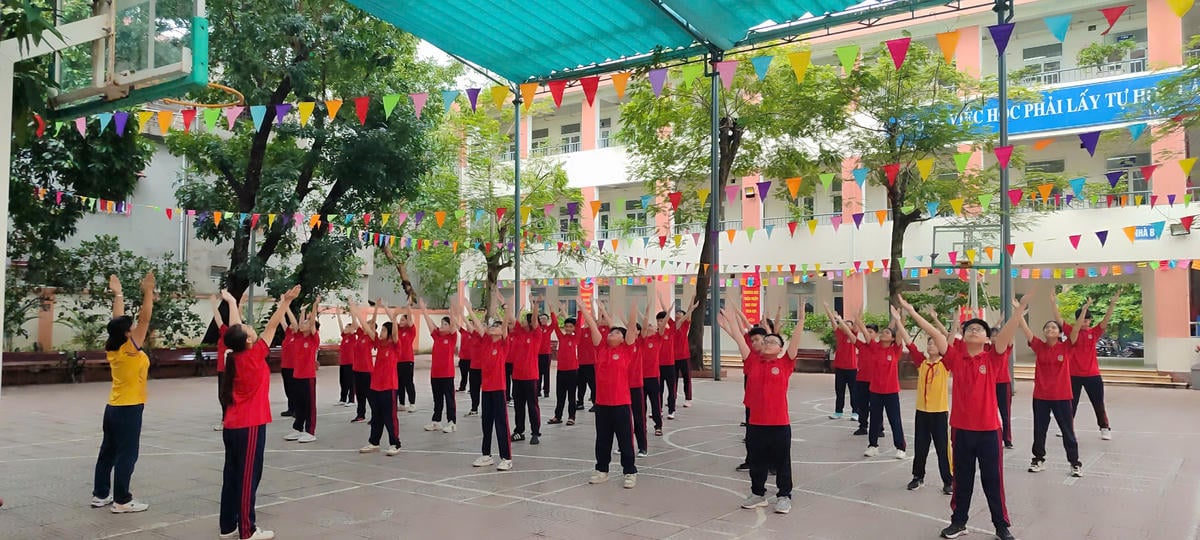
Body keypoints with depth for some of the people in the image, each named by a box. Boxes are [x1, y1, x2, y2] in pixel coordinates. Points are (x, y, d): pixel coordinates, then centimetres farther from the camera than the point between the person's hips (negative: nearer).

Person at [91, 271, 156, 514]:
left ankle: (100, 495, 23)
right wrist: (148, 292, -20)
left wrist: (118, 294, 18)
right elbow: (145, 318, -21)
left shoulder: (113, 348, 2)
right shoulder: (131, 349, -17)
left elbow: (118, 320, 12)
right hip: (129, 410, -8)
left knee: (108, 452, 14)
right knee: (126, 455, -2)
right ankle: (121, 501, 2)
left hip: (114, 407, 8)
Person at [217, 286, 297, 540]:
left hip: (232, 427, 8)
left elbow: (234, 327, 16)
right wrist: (286, 302, -15)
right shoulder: (253, 357, -15)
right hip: (249, 428, -8)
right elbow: (271, 327, -16)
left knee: (232, 476, 12)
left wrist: (231, 301, 28)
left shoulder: (236, 356, 3)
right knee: (248, 478, -2)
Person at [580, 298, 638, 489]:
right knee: (602, 440, 14)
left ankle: (630, 472, 14)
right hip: (602, 402, 4)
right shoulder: (601, 348, 6)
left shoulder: (627, 351, -2)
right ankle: (602, 470, 27)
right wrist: (583, 307, 0)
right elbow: (593, 326, 2)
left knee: (625, 440, 5)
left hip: (621, 403, -4)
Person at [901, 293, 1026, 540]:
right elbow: (935, 334, -7)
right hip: (961, 428, 2)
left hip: (989, 428, -1)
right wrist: (912, 312, -12)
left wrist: (1021, 307, -29)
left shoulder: (992, 357, -3)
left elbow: (1007, 332, -16)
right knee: (962, 479, 15)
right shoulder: (955, 357, 0)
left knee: (993, 480, 10)